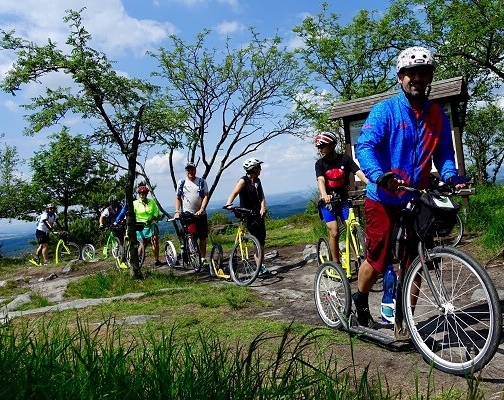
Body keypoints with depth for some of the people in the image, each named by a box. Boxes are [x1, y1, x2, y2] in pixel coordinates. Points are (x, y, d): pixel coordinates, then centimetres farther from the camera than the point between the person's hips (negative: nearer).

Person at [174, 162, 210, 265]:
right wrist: (177, 211, -2)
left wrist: (201, 209, -14)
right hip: (186, 215, 0)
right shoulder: (181, 183, 7)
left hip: (200, 214, 0)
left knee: (202, 237, 3)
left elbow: (206, 196, -1)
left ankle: (203, 258, 11)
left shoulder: (202, 182, 5)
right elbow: (178, 198, 9)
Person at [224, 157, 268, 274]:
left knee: (262, 239, 8)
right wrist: (228, 204, -41)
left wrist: (262, 207, -13)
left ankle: (261, 266, 18)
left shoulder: (257, 181, 12)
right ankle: (260, 266, -11)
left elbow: (262, 196, 7)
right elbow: (234, 193, -22)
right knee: (258, 239, -15)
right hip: (248, 215, -7)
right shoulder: (243, 181, -9)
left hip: (258, 213, 7)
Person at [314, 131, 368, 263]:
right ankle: (336, 264, 5)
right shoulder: (320, 163, -3)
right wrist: (324, 195, -39)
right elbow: (321, 180, -18)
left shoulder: (345, 159, -3)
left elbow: (359, 172, -15)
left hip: (343, 200, 1)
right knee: (334, 233, -7)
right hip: (328, 202, -1)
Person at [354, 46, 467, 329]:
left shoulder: (437, 115, 7)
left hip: (417, 200, 5)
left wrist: (451, 176, -12)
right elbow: (365, 146, -19)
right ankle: (360, 302, 28)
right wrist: (380, 176, -37)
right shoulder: (385, 110, -7)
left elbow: (444, 153, 10)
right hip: (384, 199, -4)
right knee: (378, 260, -1)